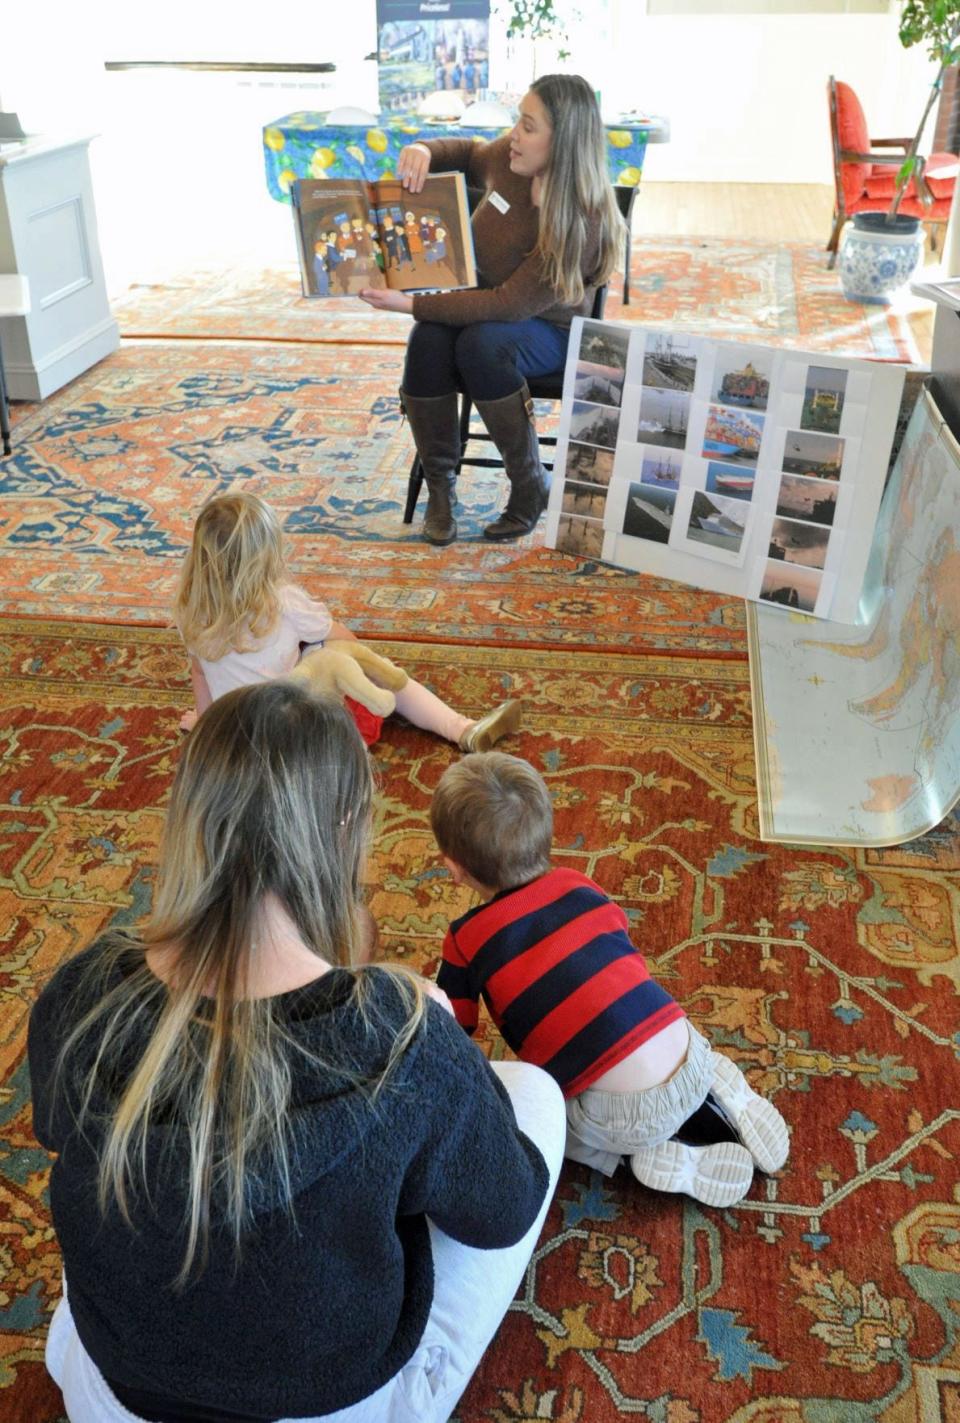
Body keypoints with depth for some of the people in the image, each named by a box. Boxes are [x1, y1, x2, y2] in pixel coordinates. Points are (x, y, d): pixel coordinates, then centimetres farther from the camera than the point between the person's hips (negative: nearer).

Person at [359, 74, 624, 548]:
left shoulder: (582, 220, -28)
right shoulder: (509, 156, -8)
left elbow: (511, 305, -31)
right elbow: (469, 154, 18)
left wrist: (411, 304, -32)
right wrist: (424, 151, -5)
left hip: (547, 329, -5)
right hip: (480, 301, 5)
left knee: (481, 344, -38)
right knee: (428, 340, -28)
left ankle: (530, 489, -21)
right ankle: (439, 483, -12)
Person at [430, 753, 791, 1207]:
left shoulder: (466, 940, -1)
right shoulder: (579, 885, 10)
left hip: (625, 1118, -5)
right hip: (694, 1063, 6)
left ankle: (649, 1152, 4)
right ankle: (720, 1095, 13)